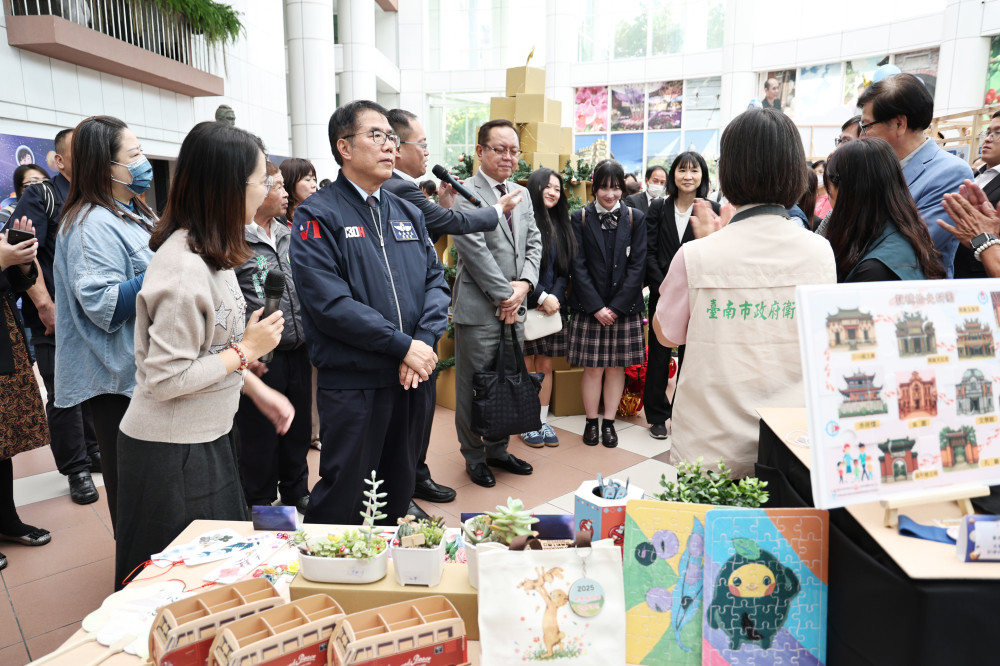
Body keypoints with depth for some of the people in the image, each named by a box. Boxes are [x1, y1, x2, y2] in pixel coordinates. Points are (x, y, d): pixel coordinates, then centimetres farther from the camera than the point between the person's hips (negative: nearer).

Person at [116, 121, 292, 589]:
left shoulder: (212, 251, 5)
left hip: (205, 439, 9)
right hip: (171, 452, -9)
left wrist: (258, 390, 8)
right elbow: (165, 379, -25)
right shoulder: (184, 269, -26)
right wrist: (246, 351, -17)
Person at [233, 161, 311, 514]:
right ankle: (260, 507, 26)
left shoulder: (288, 236, 12)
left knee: (299, 430, 19)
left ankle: (296, 492, 39)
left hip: (298, 354, 7)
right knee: (260, 439, 8)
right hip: (261, 361, -6)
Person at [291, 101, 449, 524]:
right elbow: (329, 302, -18)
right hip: (352, 382, -6)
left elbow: (435, 280, 8)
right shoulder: (319, 215, -7)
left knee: (399, 492, 20)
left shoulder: (408, 213, 13)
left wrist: (425, 341, -10)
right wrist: (403, 345, -18)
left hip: (411, 377, 6)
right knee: (341, 502, 4)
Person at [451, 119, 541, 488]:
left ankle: (498, 449, 31)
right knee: (473, 386, 4)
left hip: (513, 306, 7)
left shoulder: (521, 194, 15)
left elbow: (533, 242, 13)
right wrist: (505, 295, -13)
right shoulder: (464, 193, -10)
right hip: (479, 309, -7)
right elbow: (474, 249, -16)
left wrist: (525, 284, -4)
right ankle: (474, 455, 22)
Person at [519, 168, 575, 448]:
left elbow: (565, 269, 12)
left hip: (554, 306, 5)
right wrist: (541, 297, -14)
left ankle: (543, 421, 20)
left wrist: (556, 296, -5)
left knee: (545, 366, 10)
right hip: (527, 306, -5)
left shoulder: (560, 225, 14)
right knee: (526, 367, 3)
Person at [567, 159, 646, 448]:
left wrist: (617, 306, -9)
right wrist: (596, 306, -11)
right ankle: (591, 422, 17)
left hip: (624, 307, 1)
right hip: (589, 306, -1)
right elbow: (579, 266, -3)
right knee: (593, 367, 2)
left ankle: (609, 422, 19)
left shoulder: (635, 218, 4)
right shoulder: (581, 218, 2)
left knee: (616, 366, 7)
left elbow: (637, 265, -1)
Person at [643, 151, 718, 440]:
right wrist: (665, 289, -9)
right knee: (659, 354, 6)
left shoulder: (712, 210, 1)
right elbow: (649, 252, 0)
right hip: (662, 293, 1)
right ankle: (658, 415, 20)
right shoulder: (658, 208, 5)